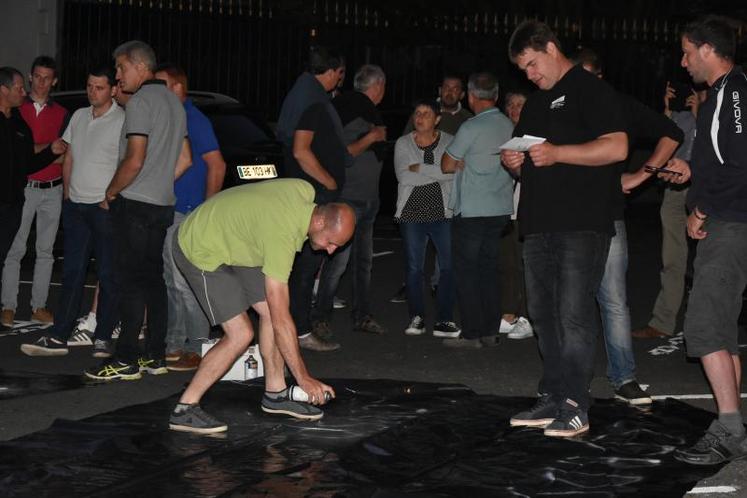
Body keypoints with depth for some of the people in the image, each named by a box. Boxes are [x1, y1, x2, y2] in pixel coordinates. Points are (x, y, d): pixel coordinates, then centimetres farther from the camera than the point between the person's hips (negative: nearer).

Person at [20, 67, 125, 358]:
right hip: (76, 205, 6)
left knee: (108, 275, 0)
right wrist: (67, 193, 13)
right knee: (72, 273, 6)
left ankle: (103, 338, 6)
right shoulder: (79, 117, 14)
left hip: (106, 207, -6)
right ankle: (59, 337, 6)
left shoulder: (123, 120, -8)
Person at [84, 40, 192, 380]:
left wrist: (110, 193, -6)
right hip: (162, 204, 9)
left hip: (135, 204, -9)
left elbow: (134, 160, -19)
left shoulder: (141, 101, -12)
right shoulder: (173, 101, 17)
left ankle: (126, 360, -7)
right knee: (153, 279, 11)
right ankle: (155, 356, 13)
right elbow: (184, 159, 20)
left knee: (130, 281, -7)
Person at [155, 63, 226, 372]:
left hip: (187, 215, -9)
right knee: (170, 283, 12)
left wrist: (207, 209, -13)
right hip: (165, 213, 9)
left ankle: (198, 348, -3)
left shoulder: (194, 120, -10)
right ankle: (174, 344, 19)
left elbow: (217, 165, -13)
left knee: (184, 283, -8)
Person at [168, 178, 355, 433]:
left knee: (268, 309, 3)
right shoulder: (281, 235, -35)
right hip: (199, 252, -9)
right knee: (240, 334, -14)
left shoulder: (306, 191, -13)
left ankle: (275, 393, 16)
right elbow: (281, 321, -32)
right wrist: (303, 378, -27)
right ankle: (184, 410, -8)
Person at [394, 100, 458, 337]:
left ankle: (444, 319, -1)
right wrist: (438, 171, -13)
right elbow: (403, 176, -9)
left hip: (443, 212, -1)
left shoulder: (449, 142, 4)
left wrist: (420, 169, -14)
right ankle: (416, 317, 13)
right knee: (414, 267, 5)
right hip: (412, 212, 1)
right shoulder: (403, 144, 6)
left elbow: (455, 172, -12)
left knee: (448, 266, -6)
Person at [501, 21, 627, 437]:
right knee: (544, 315, 9)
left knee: (575, 315, -10)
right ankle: (552, 399, 16)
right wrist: (514, 161, 5)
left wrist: (556, 153, -19)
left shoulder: (592, 90, -4)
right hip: (539, 225, 9)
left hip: (583, 225, -9)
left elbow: (617, 148, -15)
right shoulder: (535, 103, 22)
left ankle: (575, 407, -7)